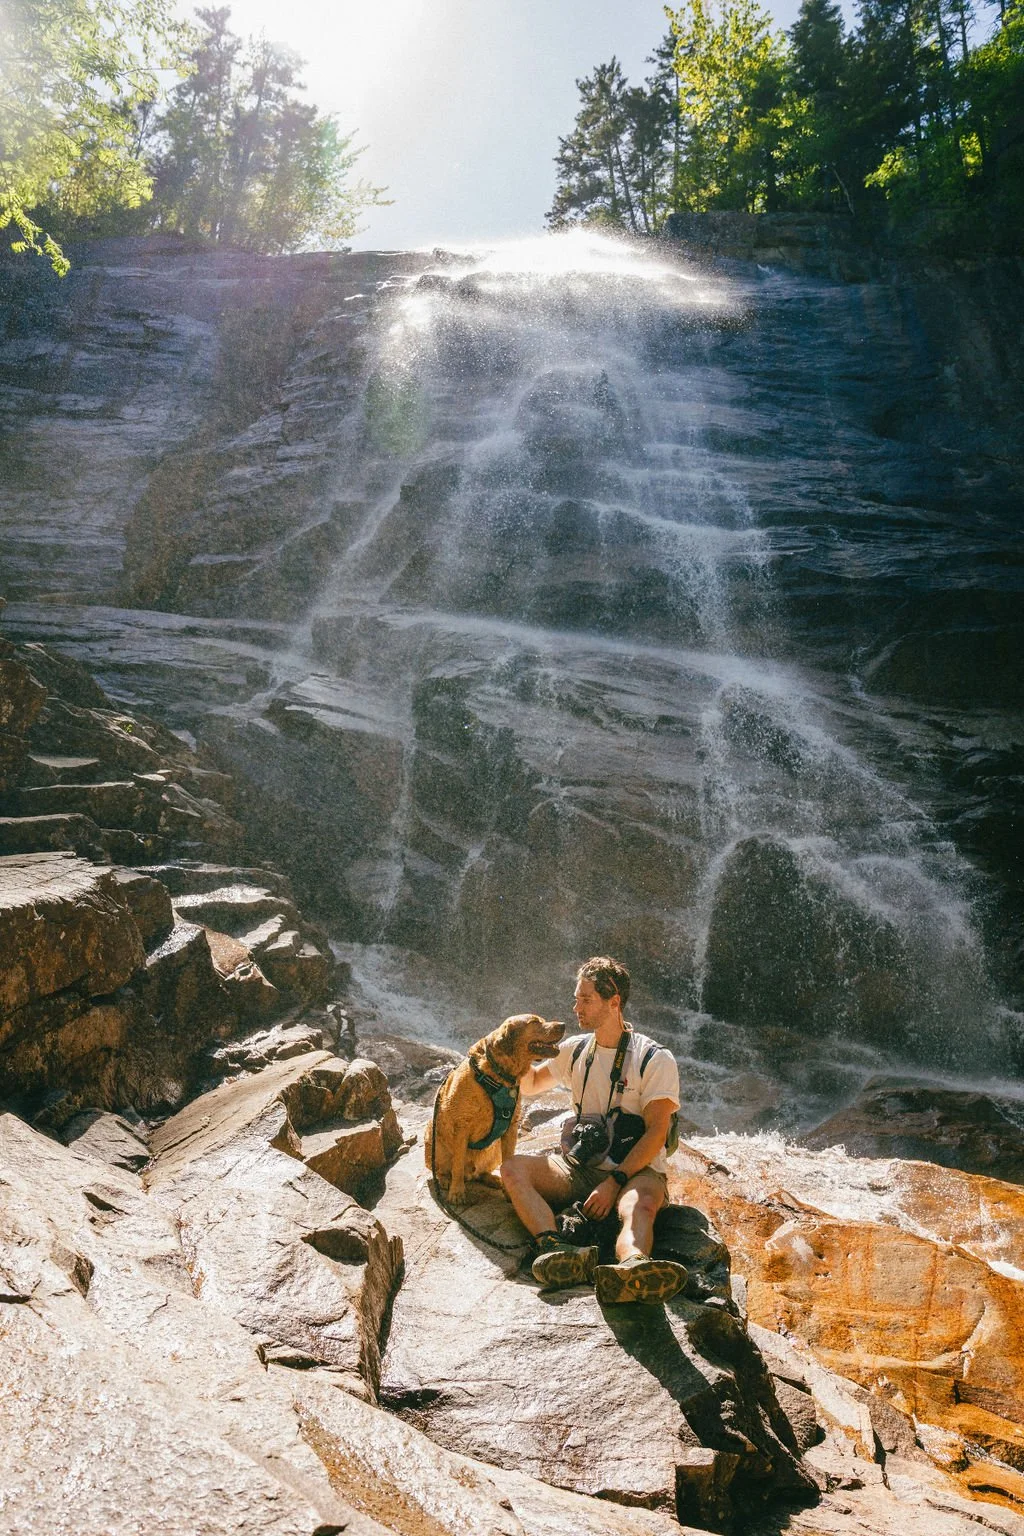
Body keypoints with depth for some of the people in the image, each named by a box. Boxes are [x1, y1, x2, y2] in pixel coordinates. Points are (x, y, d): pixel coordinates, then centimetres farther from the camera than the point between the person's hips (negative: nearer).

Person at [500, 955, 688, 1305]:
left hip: (635, 1169, -5)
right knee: (512, 1167, -23)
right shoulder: (576, 1049, 14)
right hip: (579, 1166, 5)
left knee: (640, 1205, -40)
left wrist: (615, 1182, -22)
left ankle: (632, 1266, -72)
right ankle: (556, 1250, -48)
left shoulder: (655, 1059, -4)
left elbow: (657, 1132, -11)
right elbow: (529, 1085, 26)